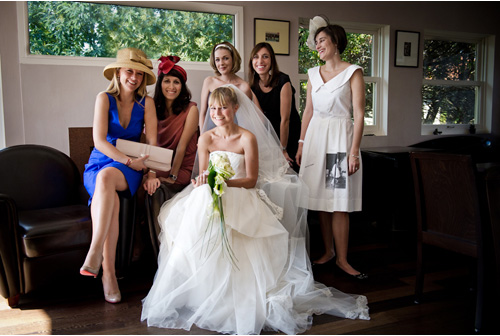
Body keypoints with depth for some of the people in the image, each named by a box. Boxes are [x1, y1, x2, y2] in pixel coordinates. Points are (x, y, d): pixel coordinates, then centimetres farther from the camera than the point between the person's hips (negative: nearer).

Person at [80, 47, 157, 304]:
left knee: (106, 177, -37)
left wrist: (151, 171, -15)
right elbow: (99, 141, -10)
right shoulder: (104, 98, 0)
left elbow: (153, 142, -1)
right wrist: (128, 161, -21)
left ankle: (95, 253, -40)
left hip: (129, 169, 0)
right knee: (111, 200, -34)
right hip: (100, 163, 0)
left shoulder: (146, 102, 5)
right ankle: (108, 273, -32)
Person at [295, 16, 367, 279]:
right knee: (320, 199, 5)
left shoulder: (352, 72, -1)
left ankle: (342, 259, 5)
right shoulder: (313, 74, 13)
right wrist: (301, 144, 8)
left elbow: (359, 114, -6)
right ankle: (328, 251, 18)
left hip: (340, 137, -4)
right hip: (315, 137, 4)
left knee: (339, 203, -5)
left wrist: (354, 151, -13)